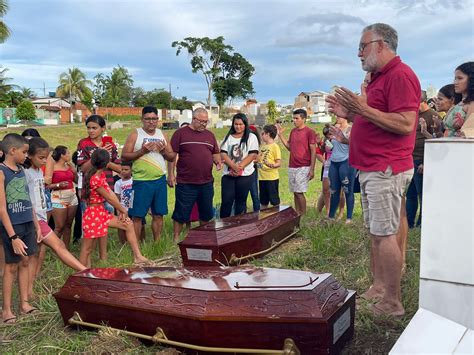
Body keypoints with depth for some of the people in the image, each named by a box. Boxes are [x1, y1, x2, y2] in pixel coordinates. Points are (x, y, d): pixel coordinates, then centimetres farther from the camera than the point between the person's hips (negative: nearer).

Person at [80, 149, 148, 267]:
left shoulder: (101, 175, 6)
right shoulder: (95, 179, -24)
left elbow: (111, 194, 4)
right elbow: (109, 198, -16)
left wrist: (121, 210, -3)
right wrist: (123, 210, -3)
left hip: (102, 213, 10)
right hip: (93, 214, -10)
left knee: (128, 224, 9)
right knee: (87, 248, 2)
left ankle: (138, 257, 11)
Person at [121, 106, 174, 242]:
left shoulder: (162, 135, 12)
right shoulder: (135, 135, -2)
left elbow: (172, 157, 13)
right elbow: (124, 156, -8)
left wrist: (163, 151, -7)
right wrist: (142, 151, -17)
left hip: (160, 180, 4)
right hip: (141, 181, -4)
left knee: (158, 214, 10)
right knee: (137, 216, -2)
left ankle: (157, 243, 22)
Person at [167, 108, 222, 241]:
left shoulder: (210, 135, 13)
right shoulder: (181, 133, -1)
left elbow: (215, 154, 20)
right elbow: (172, 155, -3)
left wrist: (218, 162, -2)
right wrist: (171, 174, -8)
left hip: (206, 182, 5)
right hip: (185, 183, -5)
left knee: (206, 212, 13)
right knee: (181, 212, 3)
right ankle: (176, 238, 16)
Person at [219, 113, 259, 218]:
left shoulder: (251, 137, 3)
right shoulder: (228, 137, 9)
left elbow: (253, 154, -7)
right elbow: (223, 154, -1)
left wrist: (239, 167, -17)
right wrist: (234, 166, -16)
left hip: (245, 174, -2)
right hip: (228, 174, 2)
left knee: (241, 201, 6)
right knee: (226, 201, -1)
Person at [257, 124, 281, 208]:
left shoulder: (275, 146, -9)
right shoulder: (262, 146, 13)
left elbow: (279, 163, -13)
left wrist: (272, 165, -32)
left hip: (272, 177, -7)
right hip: (262, 177, 7)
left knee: (274, 201, 0)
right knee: (263, 201, 15)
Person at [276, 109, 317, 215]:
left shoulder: (309, 132, -8)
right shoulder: (293, 131, 13)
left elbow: (313, 151, -8)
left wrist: (312, 169, -13)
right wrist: (280, 135, 8)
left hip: (303, 167, -6)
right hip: (292, 167, 7)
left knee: (299, 192, -7)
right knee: (295, 193, 8)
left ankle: (303, 216, 3)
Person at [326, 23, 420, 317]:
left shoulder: (400, 75, -12)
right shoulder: (378, 78, 21)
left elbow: (405, 124, -22)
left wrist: (363, 109, -23)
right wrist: (349, 114, 13)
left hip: (386, 170, -10)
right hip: (372, 169, 10)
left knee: (385, 234, -7)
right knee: (376, 231, 15)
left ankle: (393, 303, 3)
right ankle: (379, 287, 25)